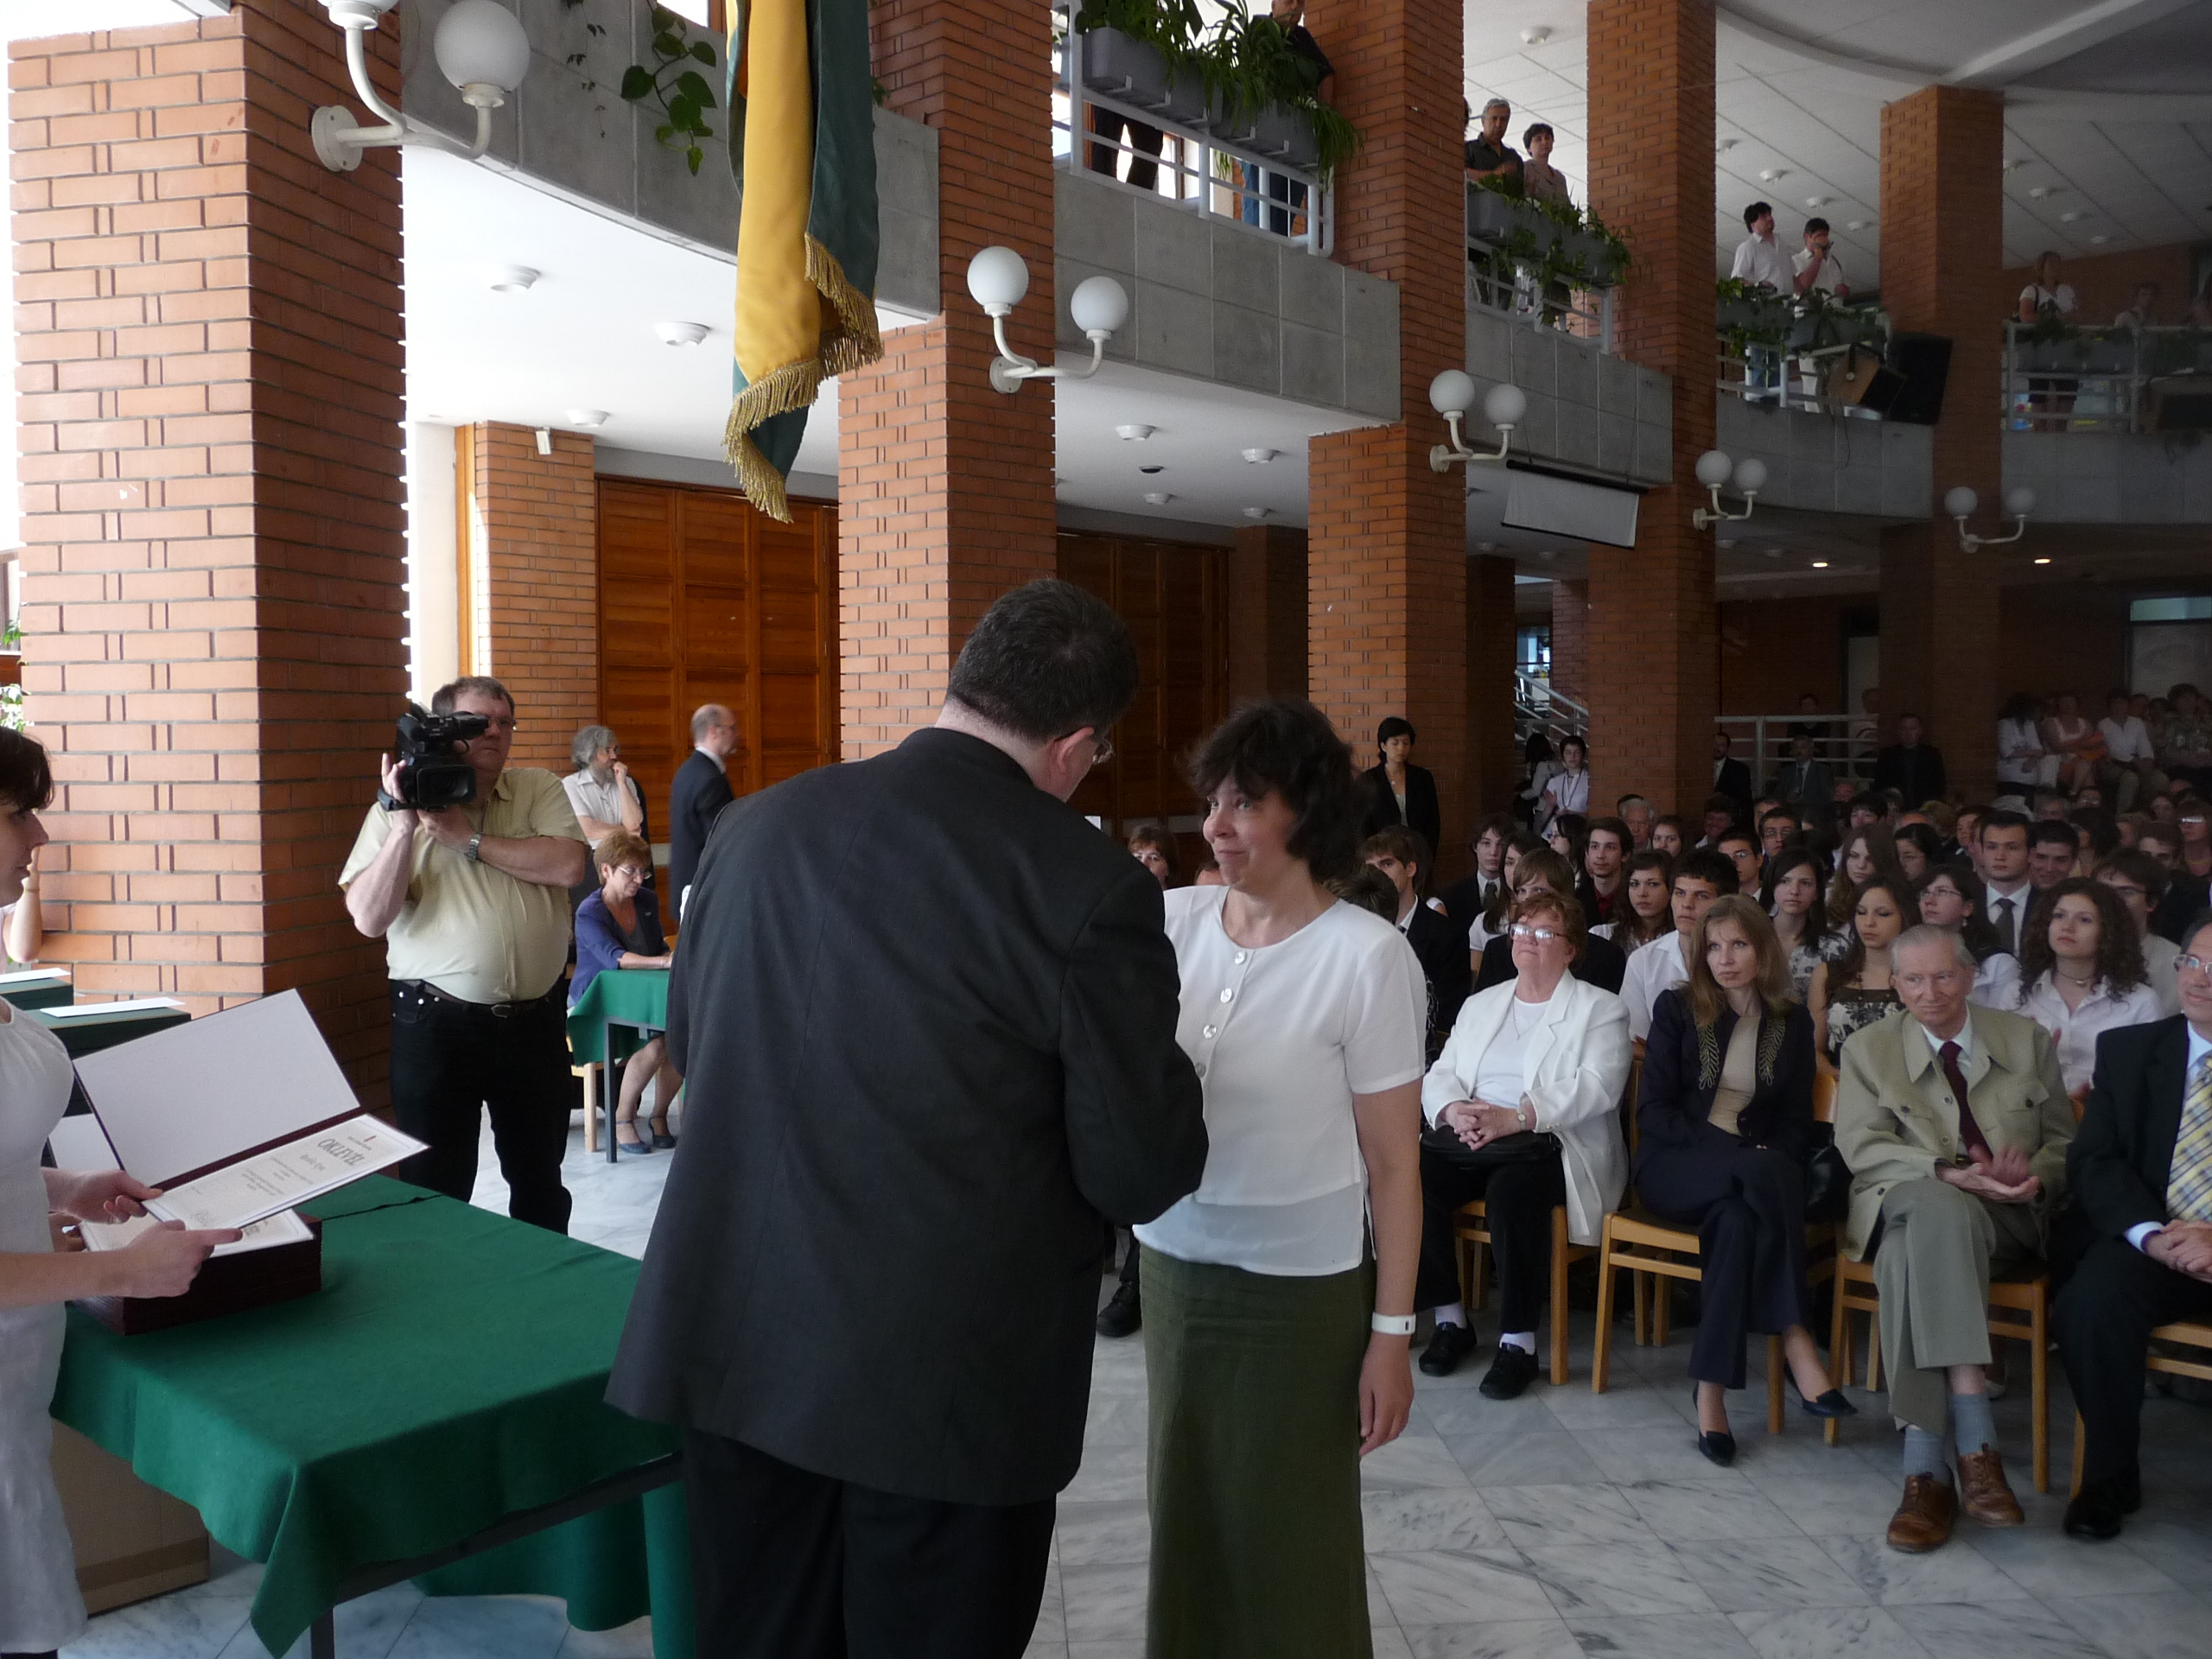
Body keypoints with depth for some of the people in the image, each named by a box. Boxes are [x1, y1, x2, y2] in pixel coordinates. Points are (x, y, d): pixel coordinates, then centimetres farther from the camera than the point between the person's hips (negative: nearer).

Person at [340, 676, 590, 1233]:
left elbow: (569, 865, -15)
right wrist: (404, 828, -16)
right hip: (436, 1022, -1)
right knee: (436, 1188, 7)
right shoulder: (400, 807, 1)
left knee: (541, 1185, 16)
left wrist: (467, 838, -14)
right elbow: (370, 918, -8)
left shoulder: (539, 790, 4)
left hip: (536, 1018, 2)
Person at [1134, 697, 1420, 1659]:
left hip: (1299, 1289, -4)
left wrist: (1393, 1332, -8)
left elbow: (1393, 1163, -9)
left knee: (1288, 1531, 11)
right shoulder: (1173, 922, -3)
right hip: (1173, 1264, 4)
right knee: (1185, 1509, 17)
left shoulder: (1367, 957, -14)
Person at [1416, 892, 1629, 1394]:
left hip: (1550, 1141, -4)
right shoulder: (1481, 1004, 23)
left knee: (1510, 1191, -37)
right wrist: (1455, 1110, -11)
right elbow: (1441, 1074, 14)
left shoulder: (1600, 1009, 7)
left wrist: (1514, 1117, -22)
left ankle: (1518, 1341, -21)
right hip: (1469, 1136, 5)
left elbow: (1596, 1086, -9)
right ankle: (1449, 1317, -9)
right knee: (1412, 1177, -25)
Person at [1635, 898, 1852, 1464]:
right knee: (1765, 1174, -36)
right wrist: (1731, 1151, -17)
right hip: (1675, 1167, -2)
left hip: (1752, 1174, 2)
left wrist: (1768, 1156, -13)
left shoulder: (1792, 1021, 12)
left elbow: (1798, 1121, 10)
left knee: (1737, 1218, -37)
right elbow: (1653, 1110, -2)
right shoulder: (1677, 1008, 6)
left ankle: (1711, 1390, -37)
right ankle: (1797, 1346, -36)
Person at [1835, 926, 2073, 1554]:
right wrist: (1950, 1175, -18)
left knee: (1914, 1250, -36)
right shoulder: (1869, 1050, 12)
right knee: (1941, 1208, -39)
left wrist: (2034, 1175, -10)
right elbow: (1861, 1148, -1)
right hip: (1899, 1209, 0)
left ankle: (1925, 1466, -40)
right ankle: (1975, 1441, -42)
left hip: (2008, 1220, 0)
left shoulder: (2027, 1040, 16)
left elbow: (2064, 1144, 15)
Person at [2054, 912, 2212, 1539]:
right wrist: (2151, 1233, -15)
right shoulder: (2128, 1048, 11)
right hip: (2149, 1244, 2)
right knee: (2090, 1301, -29)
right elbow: (2092, 1161, 4)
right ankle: (2109, 1478, -9)